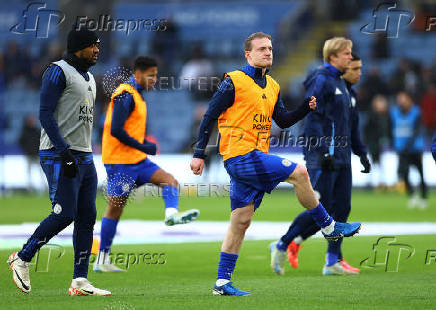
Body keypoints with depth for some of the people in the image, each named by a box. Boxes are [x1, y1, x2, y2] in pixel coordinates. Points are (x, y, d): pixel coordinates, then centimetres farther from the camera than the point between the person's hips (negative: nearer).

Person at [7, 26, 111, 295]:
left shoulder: (89, 78, 20)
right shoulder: (59, 72, -8)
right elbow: (46, 114, -15)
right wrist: (65, 152, -21)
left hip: (84, 157, 9)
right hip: (59, 157, -9)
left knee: (87, 218, 2)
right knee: (64, 214, -15)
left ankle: (80, 282, 3)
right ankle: (22, 259, 3)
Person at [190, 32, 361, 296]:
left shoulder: (272, 87, 16)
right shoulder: (234, 82, -7)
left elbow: (283, 121, 19)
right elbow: (210, 117, -6)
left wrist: (306, 108, 1)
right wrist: (199, 154, -9)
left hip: (257, 157, 8)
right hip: (240, 155, -8)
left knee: (242, 220, 6)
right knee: (298, 172, -13)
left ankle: (222, 282, 9)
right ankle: (330, 227, 2)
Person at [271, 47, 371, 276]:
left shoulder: (345, 88, 18)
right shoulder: (321, 81, -10)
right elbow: (312, 117, -18)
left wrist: (362, 154, 21)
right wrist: (324, 151, -23)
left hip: (341, 158, 9)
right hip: (322, 158, -9)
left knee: (342, 209, 4)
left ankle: (333, 261, 7)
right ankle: (282, 246, 5)